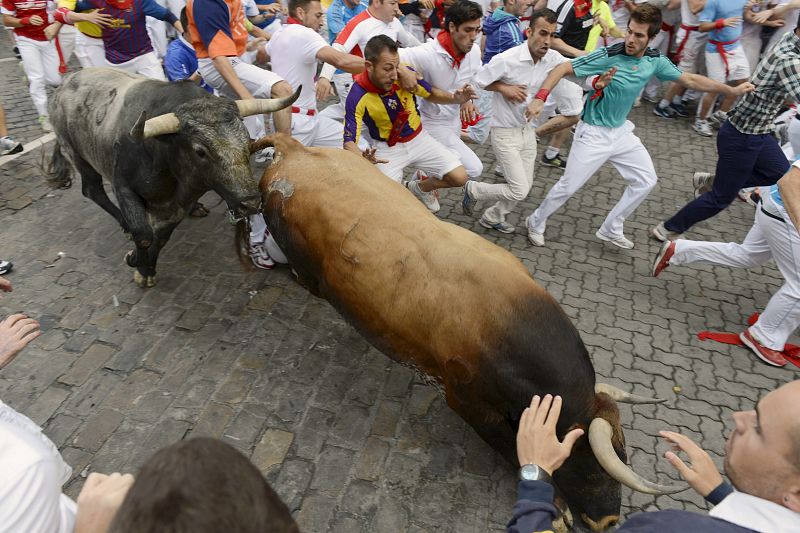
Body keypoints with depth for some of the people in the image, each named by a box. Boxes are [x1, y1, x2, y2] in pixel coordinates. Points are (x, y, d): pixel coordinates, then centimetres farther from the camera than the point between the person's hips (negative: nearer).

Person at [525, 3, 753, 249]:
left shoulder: (655, 60, -4)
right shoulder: (608, 55, -21)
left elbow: (690, 79, 9)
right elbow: (563, 68, -21)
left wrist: (732, 90, 13)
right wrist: (540, 98, -35)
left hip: (621, 131, 6)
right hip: (593, 133, -6)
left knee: (646, 181, 8)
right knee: (568, 186, -4)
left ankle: (611, 229, 21)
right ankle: (537, 222, 22)